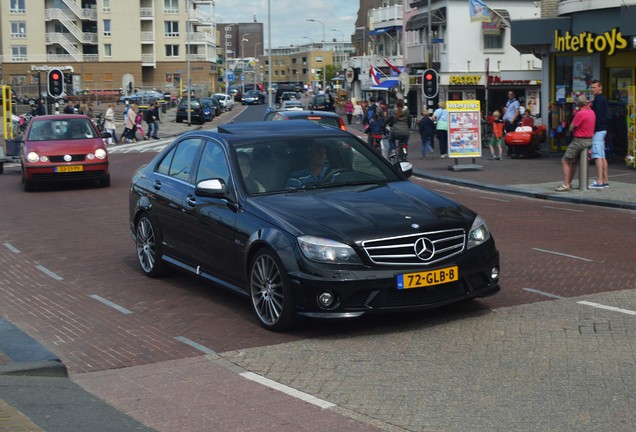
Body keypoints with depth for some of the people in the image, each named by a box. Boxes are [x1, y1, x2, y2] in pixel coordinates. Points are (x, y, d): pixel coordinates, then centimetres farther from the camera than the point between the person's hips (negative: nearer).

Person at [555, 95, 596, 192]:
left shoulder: (580, 113, -20)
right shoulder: (591, 112, 7)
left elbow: (571, 128, -13)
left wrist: (575, 114, -4)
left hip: (579, 141, -9)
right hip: (589, 140, 9)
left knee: (565, 161, -2)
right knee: (573, 162, 21)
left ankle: (566, 185, -8)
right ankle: (569, 183, 26)